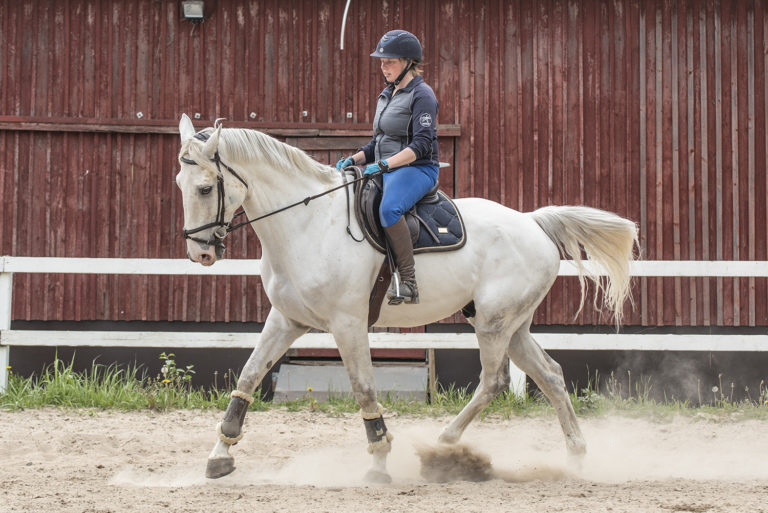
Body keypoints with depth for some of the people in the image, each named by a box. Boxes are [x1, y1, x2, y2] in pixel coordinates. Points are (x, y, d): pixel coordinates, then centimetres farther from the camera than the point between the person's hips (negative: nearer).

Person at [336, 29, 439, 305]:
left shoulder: (421, 95, -8)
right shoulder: (386, 96, 18)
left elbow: (421, 145, -19)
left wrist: (385, 164, -28)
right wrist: (354, 159, 4)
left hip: (417, 169, -10)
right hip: (386, 171, 10)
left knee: (388, 209, -37)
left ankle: (408, 282, -36)